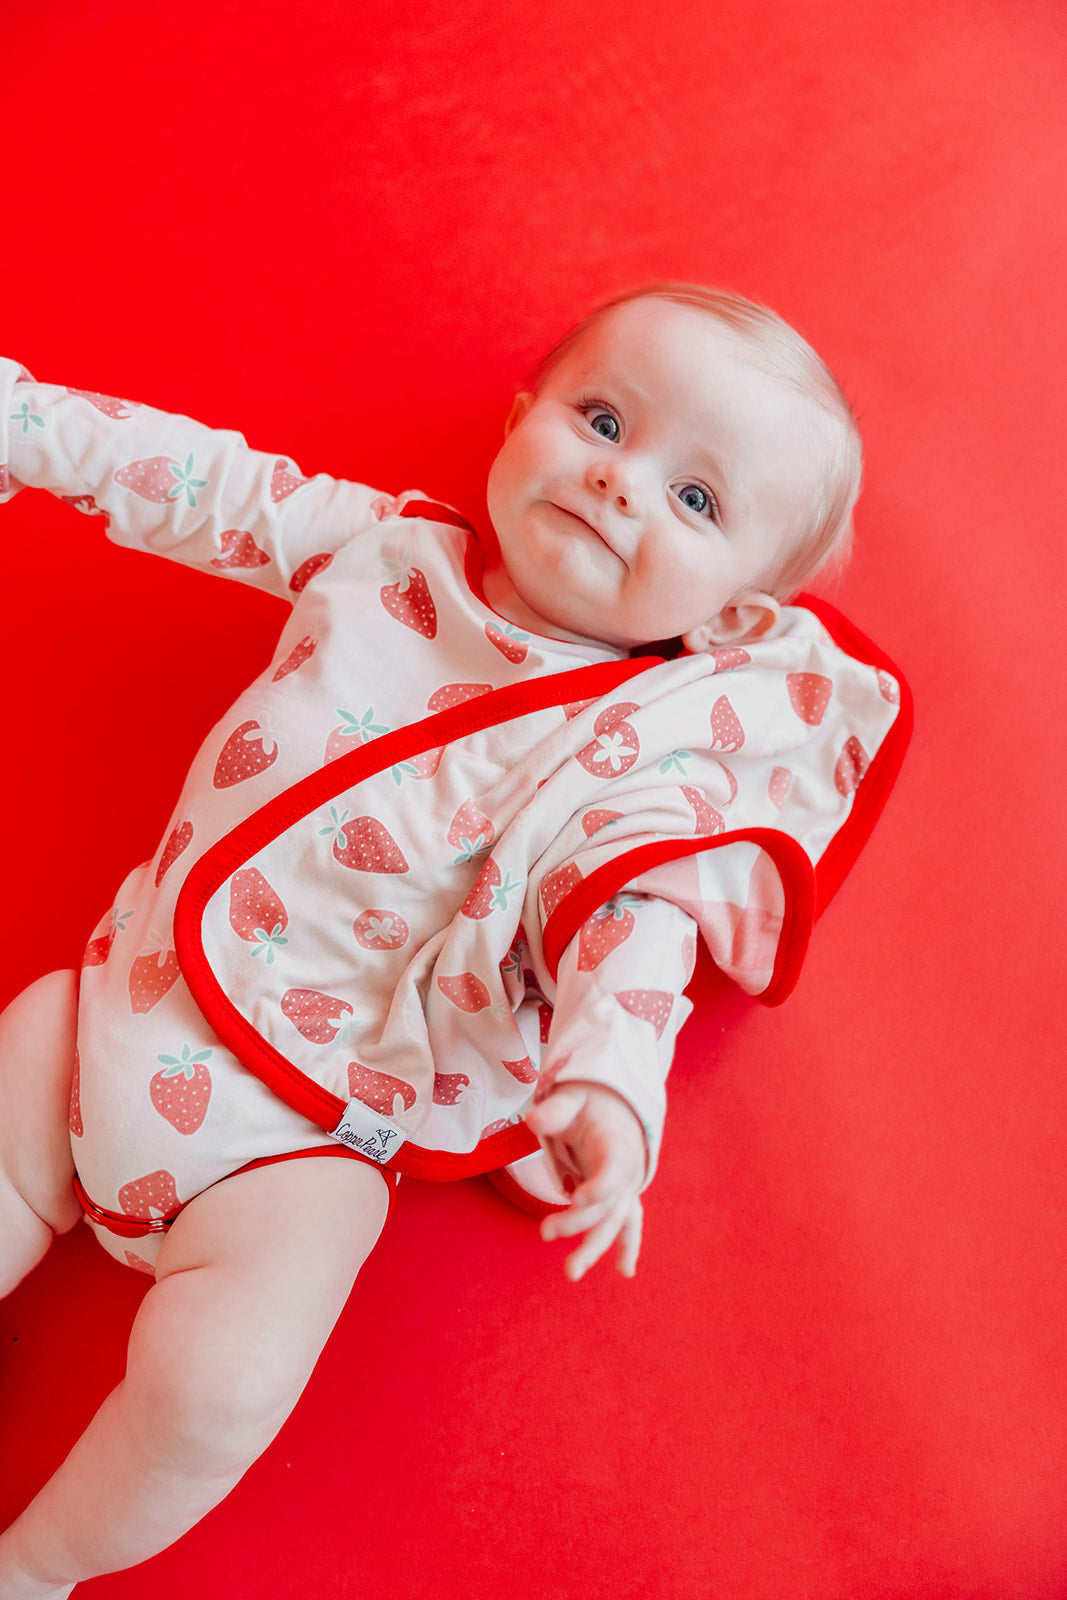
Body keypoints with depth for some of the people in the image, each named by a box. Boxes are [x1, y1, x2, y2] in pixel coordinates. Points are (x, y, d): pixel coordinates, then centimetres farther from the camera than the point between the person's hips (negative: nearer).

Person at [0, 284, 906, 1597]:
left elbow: (632, 920, -23)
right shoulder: (388, 544, -1)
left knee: (214, 1391, -19)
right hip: (126, 992, 5)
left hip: (300, 1125, -5)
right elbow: (207, 488, 8)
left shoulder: (647, 753, -13)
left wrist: (608, 1080, -42)